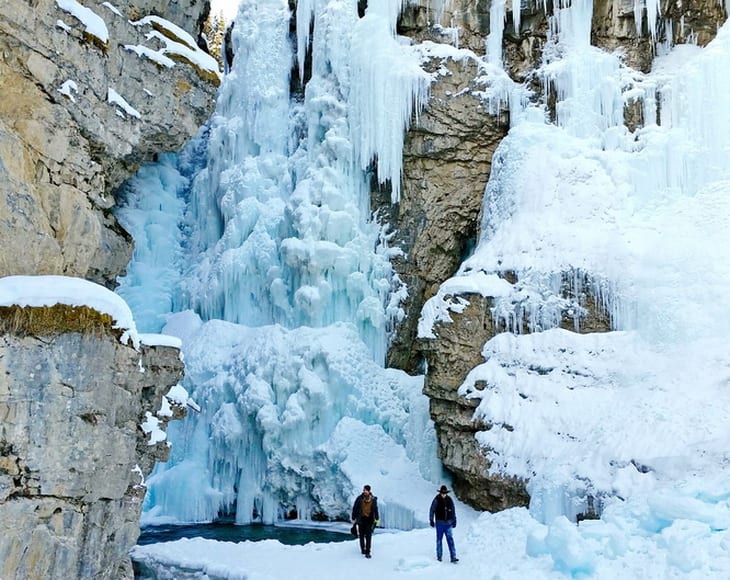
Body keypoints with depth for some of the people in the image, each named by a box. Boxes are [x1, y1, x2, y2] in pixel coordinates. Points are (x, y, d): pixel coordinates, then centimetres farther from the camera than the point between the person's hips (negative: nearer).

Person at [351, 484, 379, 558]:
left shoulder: (373, 499, 0)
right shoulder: (359, 498, -6)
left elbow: (375, 509, 10)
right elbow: (354, 509, 2)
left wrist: (377, 519, 7)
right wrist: (353, 518, 3)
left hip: (369, 519, 0)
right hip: (361, 519, 0)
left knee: (368, 536, -8)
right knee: (361, 535, 8)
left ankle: (367, 552, -6)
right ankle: (363, 549, 27)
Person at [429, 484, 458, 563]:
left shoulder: (449, 500, 2)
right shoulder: (436, 500, -7)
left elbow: (453, 511, 12)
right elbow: (432, 510, -2)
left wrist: (454, 521, 12)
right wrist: (431, 520, -3)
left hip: (448, 523, 2)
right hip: (439, 523, -2)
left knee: (450, 540, -3)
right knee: (439, 539, 6)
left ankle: (453, 557, -4)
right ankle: (439, 556, 17)